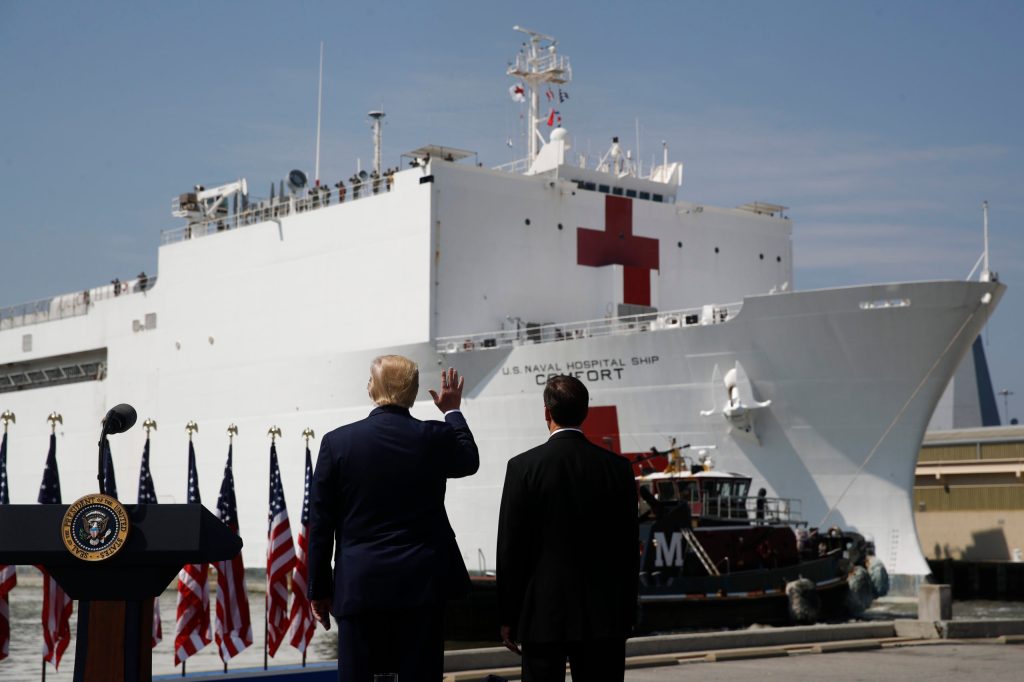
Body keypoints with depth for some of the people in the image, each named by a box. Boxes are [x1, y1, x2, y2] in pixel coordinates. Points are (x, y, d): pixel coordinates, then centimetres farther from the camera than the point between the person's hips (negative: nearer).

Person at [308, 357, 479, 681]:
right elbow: (470, 461, 22)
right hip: (421, 582, 1)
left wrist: (319, 588, 8)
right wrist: (453, 411, 35)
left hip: (359, 585, 0)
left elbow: (320, 524, 0)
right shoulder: (435, 438, -2)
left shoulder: (337, 442, -3)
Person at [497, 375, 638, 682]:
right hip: (604, 614, 2)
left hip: (543, 613, -2)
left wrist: (508, 617, 3)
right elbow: (629, 547, 4)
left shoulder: (524, 467, -7)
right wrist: (626, 614, 12)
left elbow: (510, 548, -5)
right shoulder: (618, 467, 0)